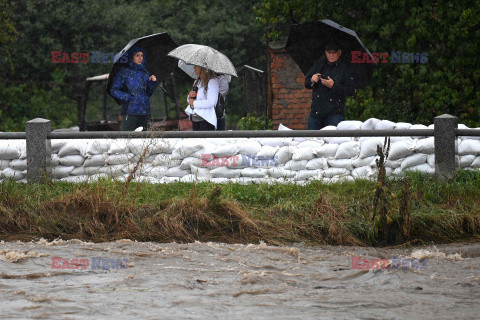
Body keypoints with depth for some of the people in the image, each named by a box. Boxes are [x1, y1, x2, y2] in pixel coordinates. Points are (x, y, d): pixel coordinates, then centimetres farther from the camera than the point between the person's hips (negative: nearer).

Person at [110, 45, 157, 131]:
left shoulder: (145, 73, 17)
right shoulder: (124, 72, 2)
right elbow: (113, 91, -1)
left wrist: (152, 82, 2)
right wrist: (127, 97, -13)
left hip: (144, 111, 5)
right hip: (130, 110, -5)